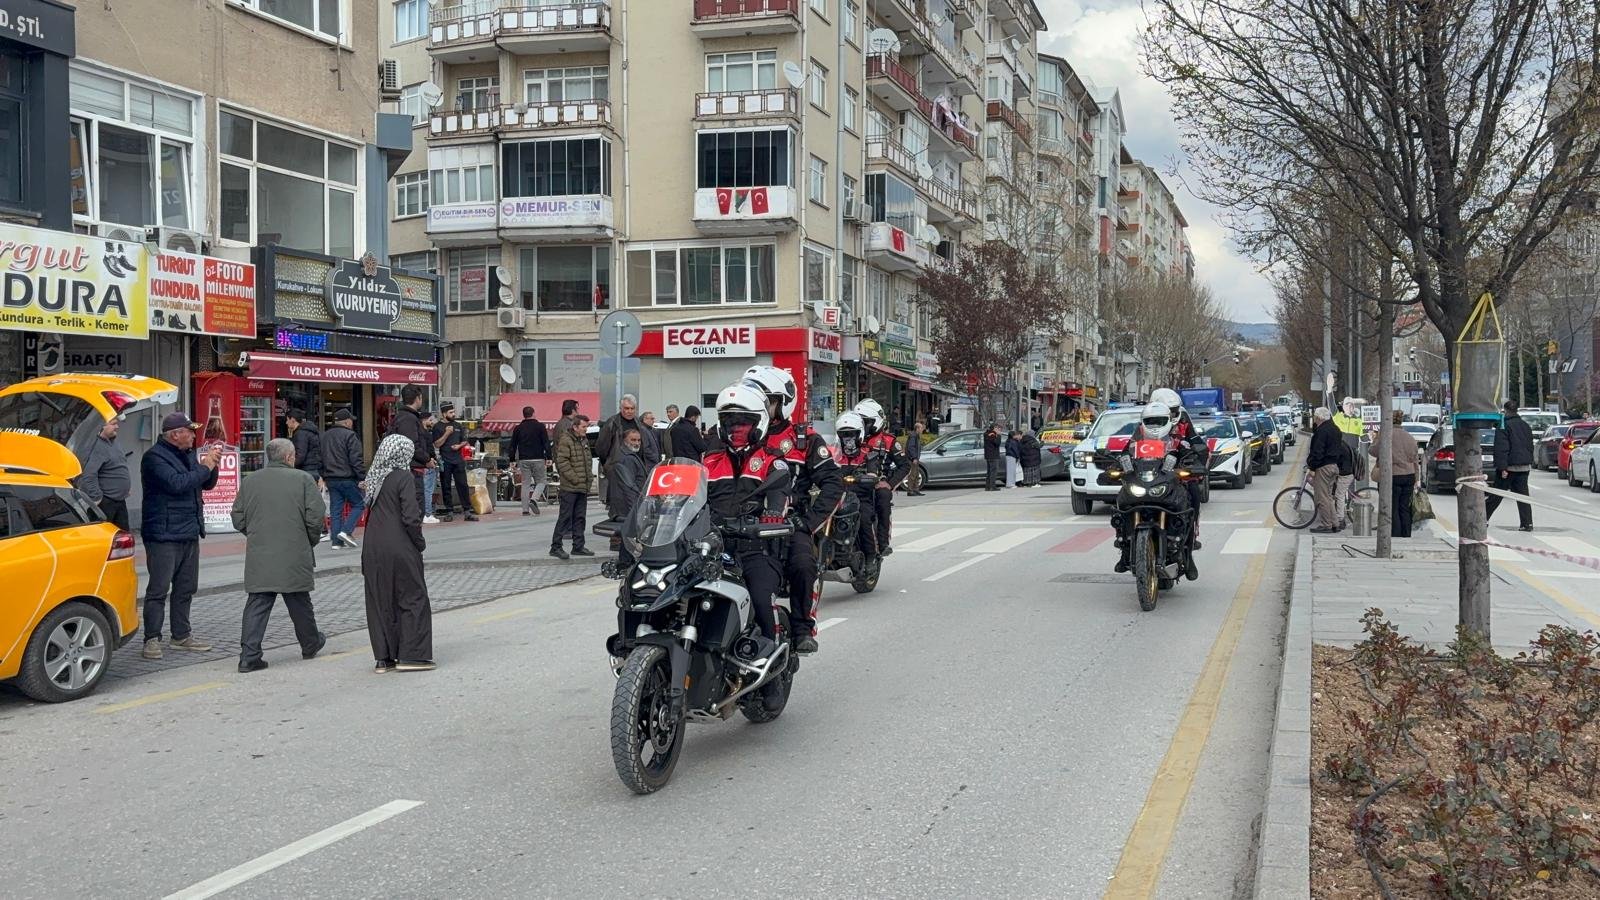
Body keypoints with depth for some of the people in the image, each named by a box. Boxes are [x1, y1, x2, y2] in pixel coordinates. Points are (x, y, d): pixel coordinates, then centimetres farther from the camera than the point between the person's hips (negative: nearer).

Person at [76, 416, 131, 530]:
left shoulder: (113, 444, 14)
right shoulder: (97, 446, -18)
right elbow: (88, 475, -27)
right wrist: (96, 498, -26)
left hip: (120, 501, 10)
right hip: (105, 502, -10)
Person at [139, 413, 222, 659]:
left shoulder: (188, 455, 16)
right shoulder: (154, 457, -11)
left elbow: (207, 484, 20)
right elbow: (176, 483, -24)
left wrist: (212, 464, 2)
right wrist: (205, 467, -14)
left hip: (189, 533, 9)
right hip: (163, 534, -8)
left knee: (186, 587, 13)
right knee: (159, 588, -5)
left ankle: (181, 636, 21)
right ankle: (152, 639, 1)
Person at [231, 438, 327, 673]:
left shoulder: (250, 481, 6)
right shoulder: (303, 479, -4)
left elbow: (238, 520, 8)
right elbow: (316, 515, -10)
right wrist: (312, 541, 7)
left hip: (259, 557, 2)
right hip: (294, 555, -2)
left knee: (257, 604, 3)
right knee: (299, 602, 14)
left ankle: (249, 655, -4)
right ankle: (310, 644, 31)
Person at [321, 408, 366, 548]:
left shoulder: (325, 436, 15)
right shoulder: (349, 435, -10)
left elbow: (322, 458, 19)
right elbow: (356, 459, -15)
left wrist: (324, 477, 22)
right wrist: (363, 477, -13)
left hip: (331, 479, 7)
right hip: (348, 479, -7)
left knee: (335, 510, 8)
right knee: (358, 504, 5)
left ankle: (336, 541, 7)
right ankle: (346, 531, -9)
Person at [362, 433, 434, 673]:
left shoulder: (375, 478, 9)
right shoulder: (402, 478, -12)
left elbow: (370, 511, 15)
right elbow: (411, 518, -17)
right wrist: (420, 544, -4)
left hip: (373, 549, 6)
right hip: (400, 548, -6)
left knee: (379, 601, 10)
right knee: (412, 598, 4)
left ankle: (383, 657, 13)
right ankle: (411, 655, 4)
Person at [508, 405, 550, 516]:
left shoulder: (518, 428, 8)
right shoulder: (540, 426, -1)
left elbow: (513, 445, 10)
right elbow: (546, 443, -6)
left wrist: (512, 460, 16)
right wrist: (548, 458, -5)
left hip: (523, 460, 3)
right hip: (538, 459, -3)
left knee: (525, 484, 7)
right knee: (541, 481, 8)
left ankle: (525, 509, 3)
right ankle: (533, 499, -17)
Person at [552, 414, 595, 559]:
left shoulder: (584, 442, 16)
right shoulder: (565, 442, -11)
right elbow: (562, 462, -17)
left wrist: (589, 476, 13)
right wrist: (574, 478, -18)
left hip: (583, 487, 8)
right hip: (569, 488, -8)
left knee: (580, 517, 11)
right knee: (565, 517, -6)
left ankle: (578, 546, 18)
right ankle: (555, 547, 0)